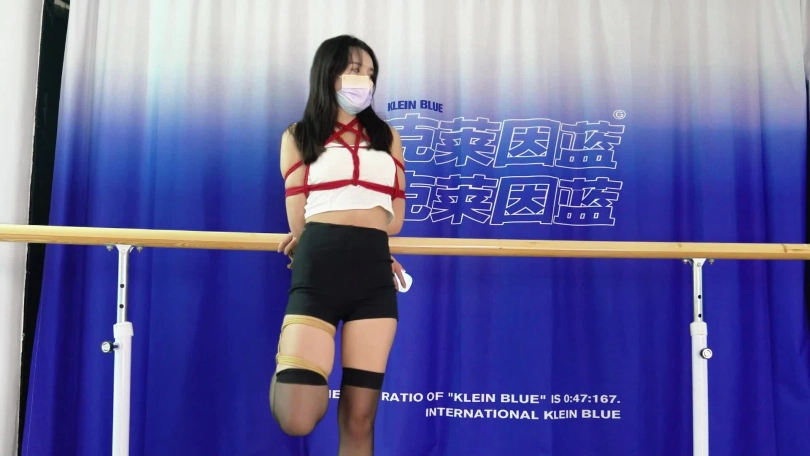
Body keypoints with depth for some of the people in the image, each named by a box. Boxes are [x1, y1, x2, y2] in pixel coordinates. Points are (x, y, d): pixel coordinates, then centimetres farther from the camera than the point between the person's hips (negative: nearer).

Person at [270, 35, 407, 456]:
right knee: (297, 421, -11)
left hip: (374, 275, 3)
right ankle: (288, 350, 22)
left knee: (359, 421, 0)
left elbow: (394, 220, 16)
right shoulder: (299, 137, 12)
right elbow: (299, 225, 6)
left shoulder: (387, 137, 20)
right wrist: (337, 239, 6)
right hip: (318, 269, -2)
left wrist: (362, 242, 6)